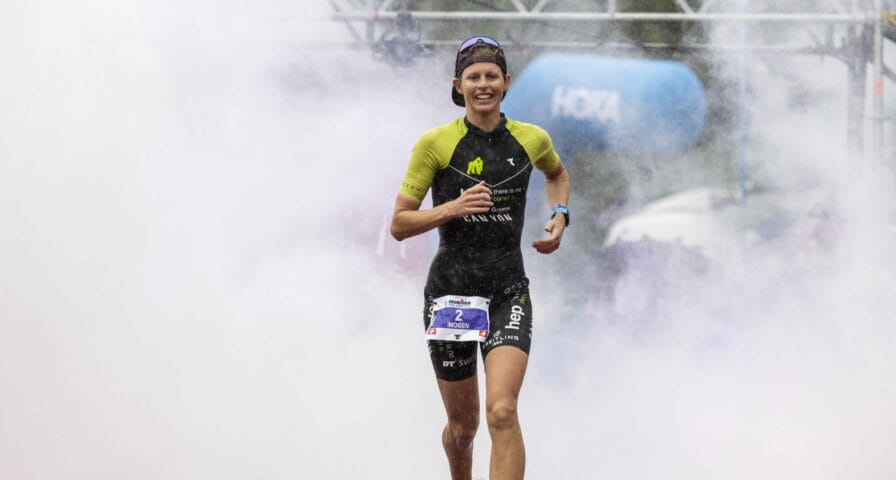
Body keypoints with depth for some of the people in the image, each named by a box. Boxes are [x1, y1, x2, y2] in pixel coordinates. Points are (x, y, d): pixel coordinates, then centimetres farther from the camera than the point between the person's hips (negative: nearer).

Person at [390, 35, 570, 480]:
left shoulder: (532, 139, 1)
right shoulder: (435, 142, -6)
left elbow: (557, 173, 27)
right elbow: (399, 225, -5)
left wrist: (560, 216, 9)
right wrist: (453, 207, -20)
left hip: (509, 292, 0)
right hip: (449, 289, 0)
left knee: (502, 413, -20)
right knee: (463, 426, 11)